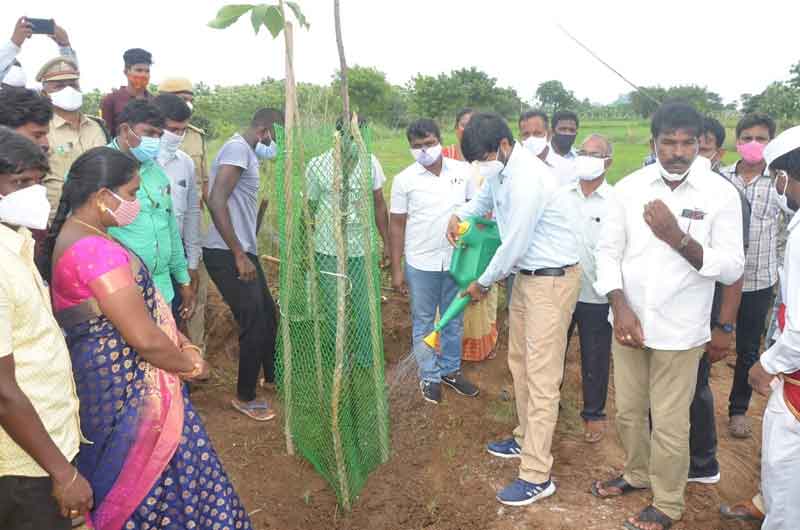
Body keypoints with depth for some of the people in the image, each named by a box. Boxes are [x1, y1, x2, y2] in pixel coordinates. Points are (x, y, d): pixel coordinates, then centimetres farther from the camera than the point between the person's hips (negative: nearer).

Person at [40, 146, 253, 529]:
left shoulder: (75, 235, 7)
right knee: (150, 476, 8)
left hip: (111, 375, 10)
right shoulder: (96, 250, -26)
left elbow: (140, 305, 12)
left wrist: (180, 343, 4)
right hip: (125, 383, -9)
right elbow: (144, 337, -26)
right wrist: (189, 365, -8)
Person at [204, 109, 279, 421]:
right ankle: (244, 397, 18)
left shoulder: (247, 153, 16)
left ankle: (272, 375, 40)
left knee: (268, 315, 19)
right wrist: (239, 255, -22)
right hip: (227, 255, -10)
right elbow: (216, 202, -24)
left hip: (242, 252, 10)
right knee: (254, 325, -1)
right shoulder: (238, 148, -15)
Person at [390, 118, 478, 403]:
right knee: (423, 321, 10)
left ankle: (450, 370, 34)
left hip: (456, 260, 2)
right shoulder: (404, 180, -7)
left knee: (454, 319, 15)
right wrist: (396, 269, -4)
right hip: (421, 263, -2)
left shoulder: (462, 171, -3)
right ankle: (430, 376, 26)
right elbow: (396, 225, -3)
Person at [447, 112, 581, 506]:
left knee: (541, 377, -5)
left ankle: (537, 476, 3)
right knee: (519, 362, 19)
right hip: (526, 276, 10)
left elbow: (513, 246, -21)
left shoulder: (527, 179, -26)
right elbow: (485, 197, 29)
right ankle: (527, 439, 37)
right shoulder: (500, 169, 3)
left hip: (552, 280, -10)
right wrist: (460, 215, 12)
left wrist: (483, 284, -7)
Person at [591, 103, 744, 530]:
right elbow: (608, 250, 1)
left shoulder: (721, 194, -9)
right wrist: (619, 307, -10)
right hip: (629, 321, 3)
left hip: (680, 330, -3)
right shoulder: (629, 187, -2)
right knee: (628, 411, 19)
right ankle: (637, 473, 45)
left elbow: (732, 269, -11)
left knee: (669, 424, 7)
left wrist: (679, 238, -25)